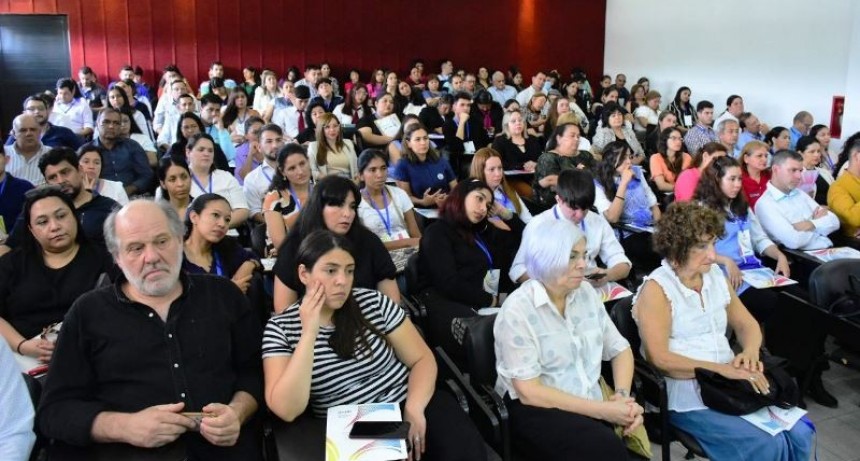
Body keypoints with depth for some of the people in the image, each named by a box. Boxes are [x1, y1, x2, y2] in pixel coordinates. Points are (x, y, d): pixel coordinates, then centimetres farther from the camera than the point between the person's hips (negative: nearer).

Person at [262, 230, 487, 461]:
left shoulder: (373, 302, 1)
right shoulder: (281, 328, -4)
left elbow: (422, 359, 3)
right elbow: (286, 410, -16)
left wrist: (414, 409, -15)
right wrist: (309, 332, -20)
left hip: (409, 402, 2)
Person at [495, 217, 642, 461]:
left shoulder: (586, 292, 6)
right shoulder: (518, 310, -14)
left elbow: (620, 349, 11)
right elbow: (529, 391, -17)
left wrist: (623, 395, -9)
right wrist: (602, 410, -19)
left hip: (589, 405, 6)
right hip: (536, 411, -6)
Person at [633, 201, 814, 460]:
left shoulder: (715, 275, 10)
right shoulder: (656, 289, -11)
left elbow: (747, 324, 16)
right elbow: (658, 358, -18)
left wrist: (750, 352, -6)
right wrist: (720, 369, -23)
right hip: (686, 394, -7)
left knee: (799, 435, -11)